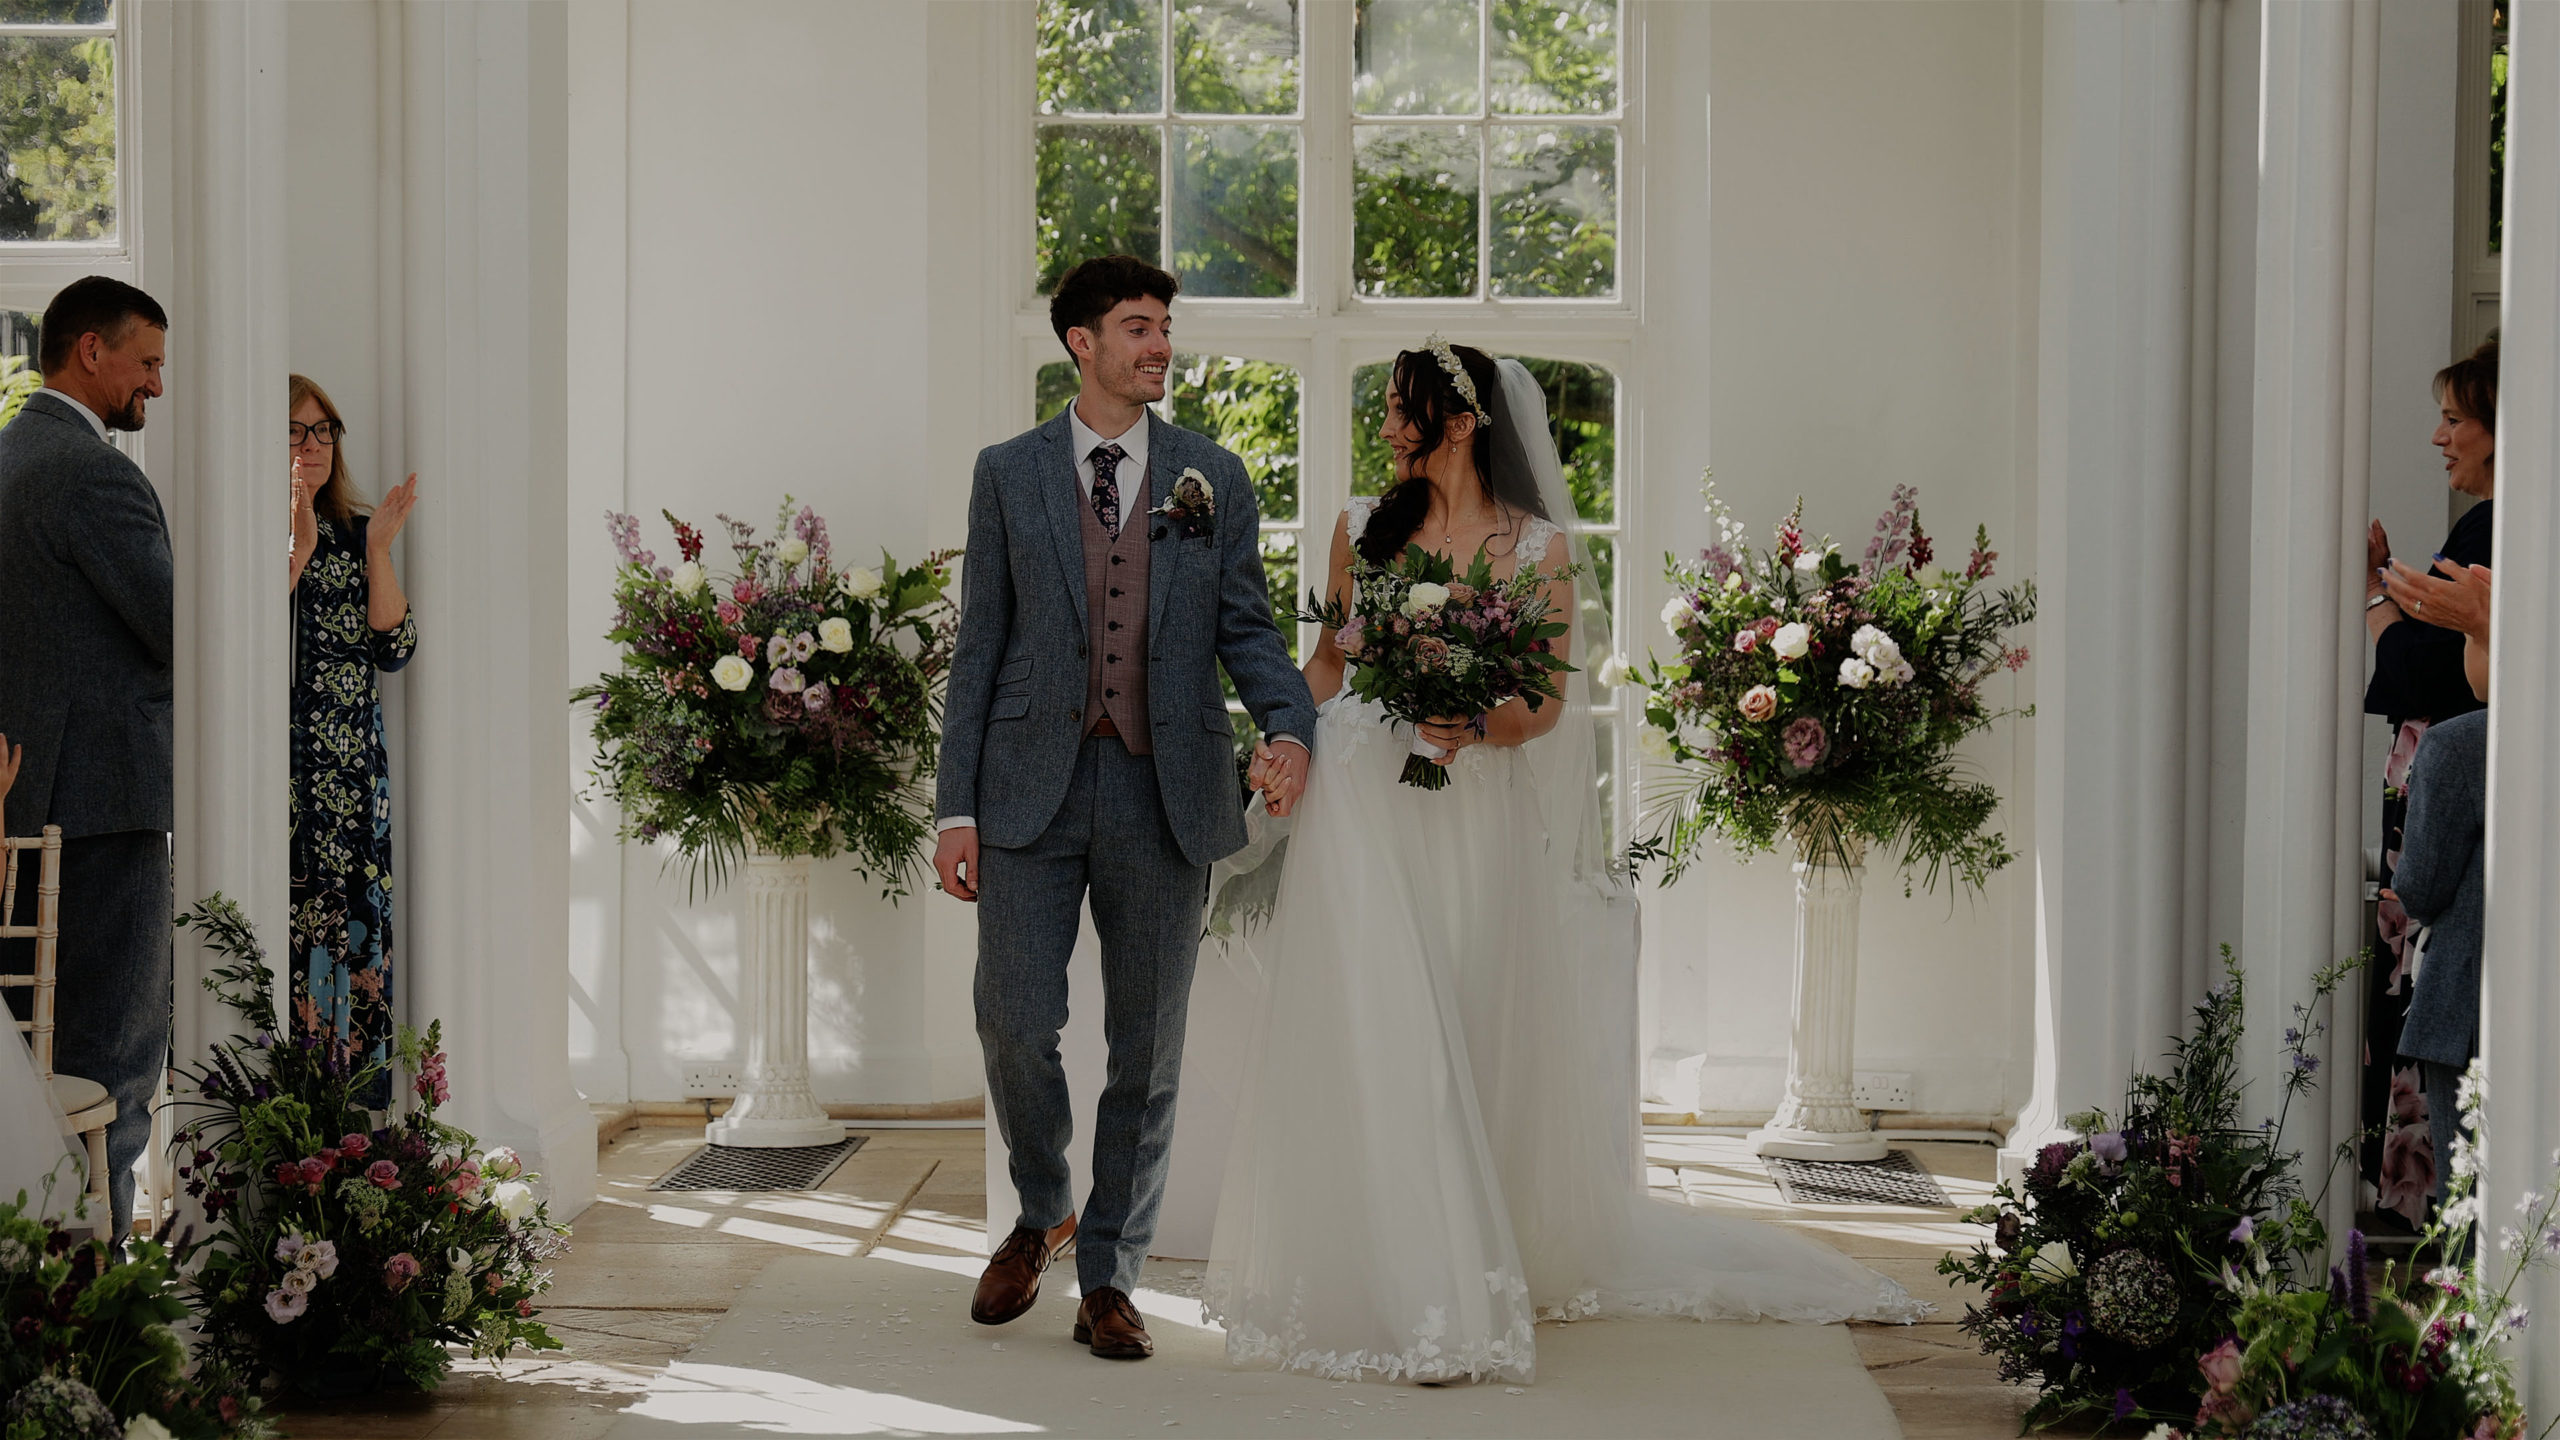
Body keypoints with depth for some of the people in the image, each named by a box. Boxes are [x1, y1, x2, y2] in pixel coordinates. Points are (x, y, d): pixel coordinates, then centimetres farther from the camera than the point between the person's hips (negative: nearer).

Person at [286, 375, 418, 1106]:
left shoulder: (354, 532, 12)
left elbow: (394, 648, 4)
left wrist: (379, 551, -4)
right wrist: (298, 549, -15)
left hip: (354, 777, 4)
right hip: (276, 778, -4)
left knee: (355, 935, 2)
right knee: (285, 937, -8)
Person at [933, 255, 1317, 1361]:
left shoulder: (1213, 478, 8)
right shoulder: (1009, 474, 6)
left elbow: (1245, 627, 8)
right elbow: (980, 643, 5)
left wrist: (1289, 725, -13)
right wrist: (957, 804, -1)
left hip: (1165, 799, 1)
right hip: (1033, 790, -1)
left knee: (1148, 1046, 5)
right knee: (1015, 1025, -5)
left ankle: (1109, 1278, 17)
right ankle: (1040, 1216, 24)